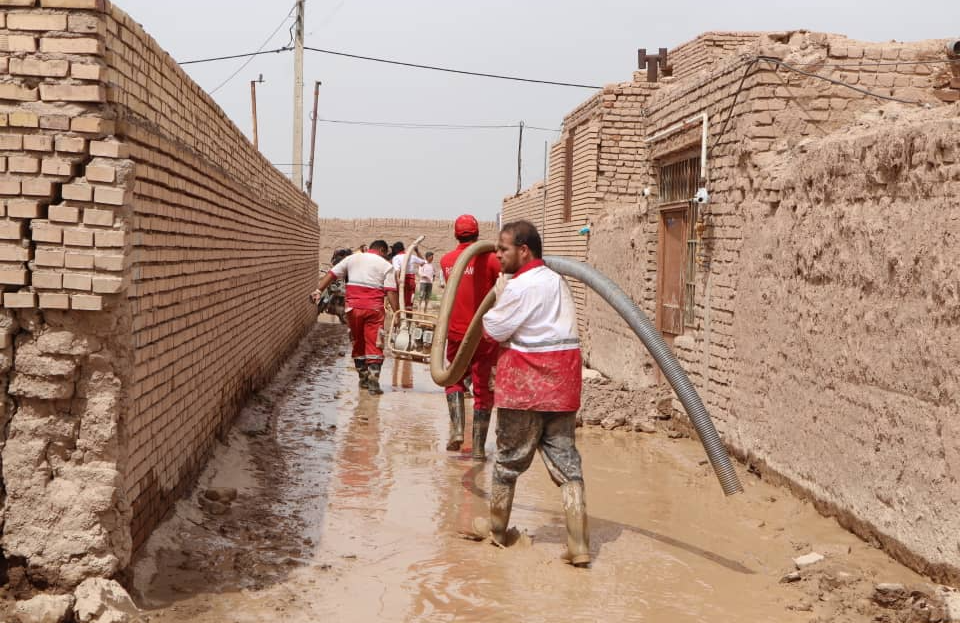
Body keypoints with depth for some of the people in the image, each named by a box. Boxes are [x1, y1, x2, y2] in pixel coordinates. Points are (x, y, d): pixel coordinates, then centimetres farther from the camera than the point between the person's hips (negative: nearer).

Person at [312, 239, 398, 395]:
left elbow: (332, 274, 6)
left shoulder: (352, 259, 13)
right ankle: (373, 382, -9)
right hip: (374, 308, -3)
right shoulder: (386, 265, 4)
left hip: (353, 307, 3)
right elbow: (390, 291, -5)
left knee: (358, 343, 16)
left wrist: (319, 290, 3)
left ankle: (363, 378, 22)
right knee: (374, 345, -1)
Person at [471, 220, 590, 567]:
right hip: (561, 381, 7)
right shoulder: (557, 281, 15)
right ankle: (579, 547, -1)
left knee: (510, 458, 11)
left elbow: (495, 329, -10)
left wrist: (499, 295, 4)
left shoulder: (520, 286, -14)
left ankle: (496, 529, 29)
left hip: (526, 382, -7)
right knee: (565, 461, 5)